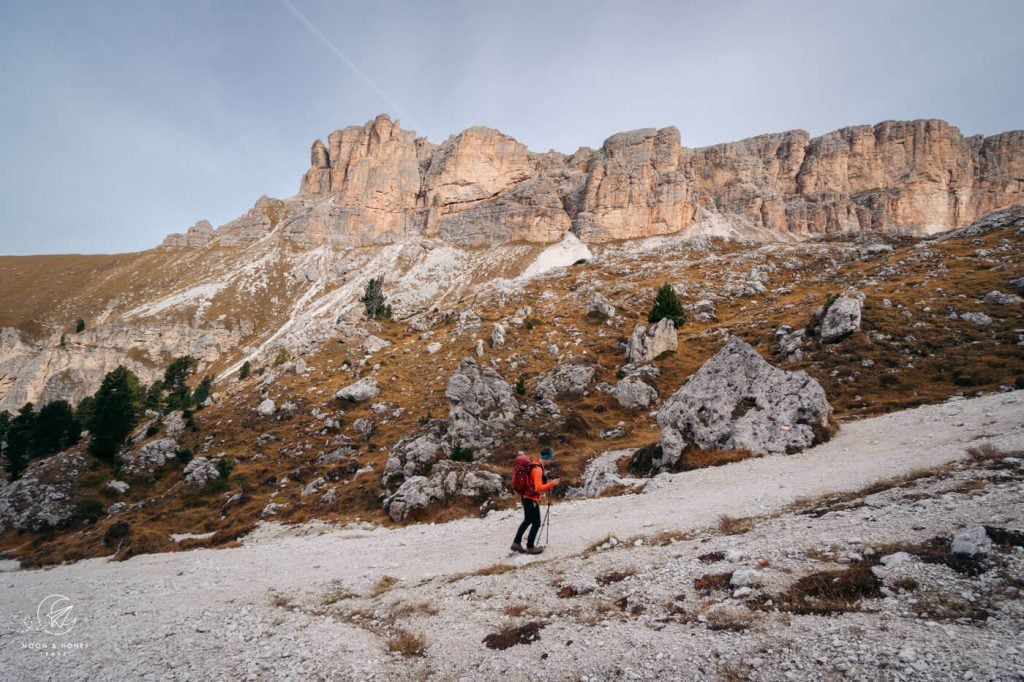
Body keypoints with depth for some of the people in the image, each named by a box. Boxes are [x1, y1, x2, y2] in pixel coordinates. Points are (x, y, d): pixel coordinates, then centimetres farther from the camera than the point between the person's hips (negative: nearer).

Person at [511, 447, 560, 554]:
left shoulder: (534, 464, 5)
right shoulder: (537, 469, -25)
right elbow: (539, 488, -31)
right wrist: (552, 483, -28)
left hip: (527, 497, 10)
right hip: (532, 499, -10)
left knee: (527, 521, 20)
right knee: (536, 523, 2)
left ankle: (516, 543, 27)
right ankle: (530, 547, 12)